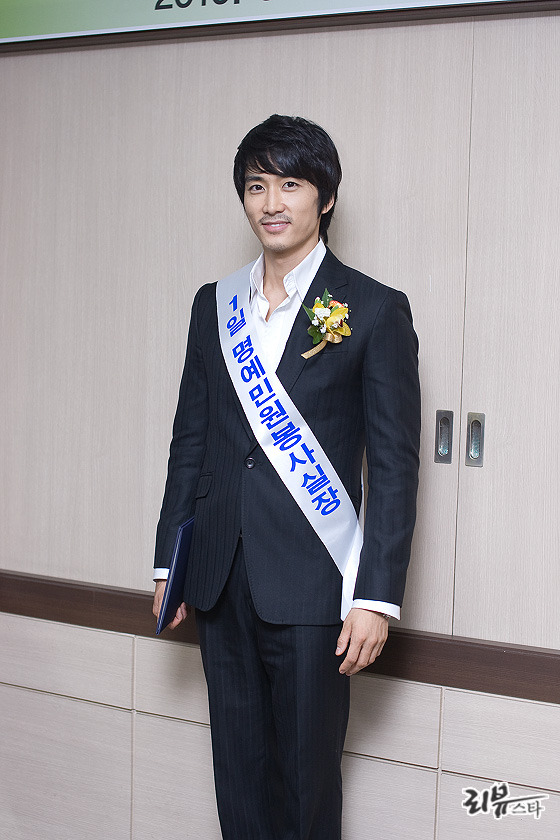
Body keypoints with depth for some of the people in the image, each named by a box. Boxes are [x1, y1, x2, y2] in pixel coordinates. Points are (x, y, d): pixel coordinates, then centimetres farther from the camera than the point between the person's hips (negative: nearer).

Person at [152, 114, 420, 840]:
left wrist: (377, 596, -12)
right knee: (239, 774, 14)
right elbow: (190, 440, 14)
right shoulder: (214, 305, 10)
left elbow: (394, 465, -7)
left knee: (307, 777, 5)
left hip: (310, 587, -4)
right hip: (221, 580, 5)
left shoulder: (375, 311, -4)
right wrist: (170, 562, 12)